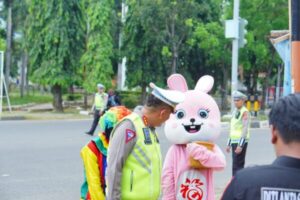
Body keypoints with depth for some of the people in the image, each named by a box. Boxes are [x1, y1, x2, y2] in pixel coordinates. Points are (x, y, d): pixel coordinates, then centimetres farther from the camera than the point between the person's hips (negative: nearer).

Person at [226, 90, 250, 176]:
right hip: (234, 141, 8)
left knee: (237, 166, -10)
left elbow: (245, 129, -17)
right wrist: (229, 144, 18)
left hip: (241, 141, -8)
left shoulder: (245, 112, -10)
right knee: (238, 165, 11)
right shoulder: (235, 112, 15)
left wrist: (240, 145, -22)